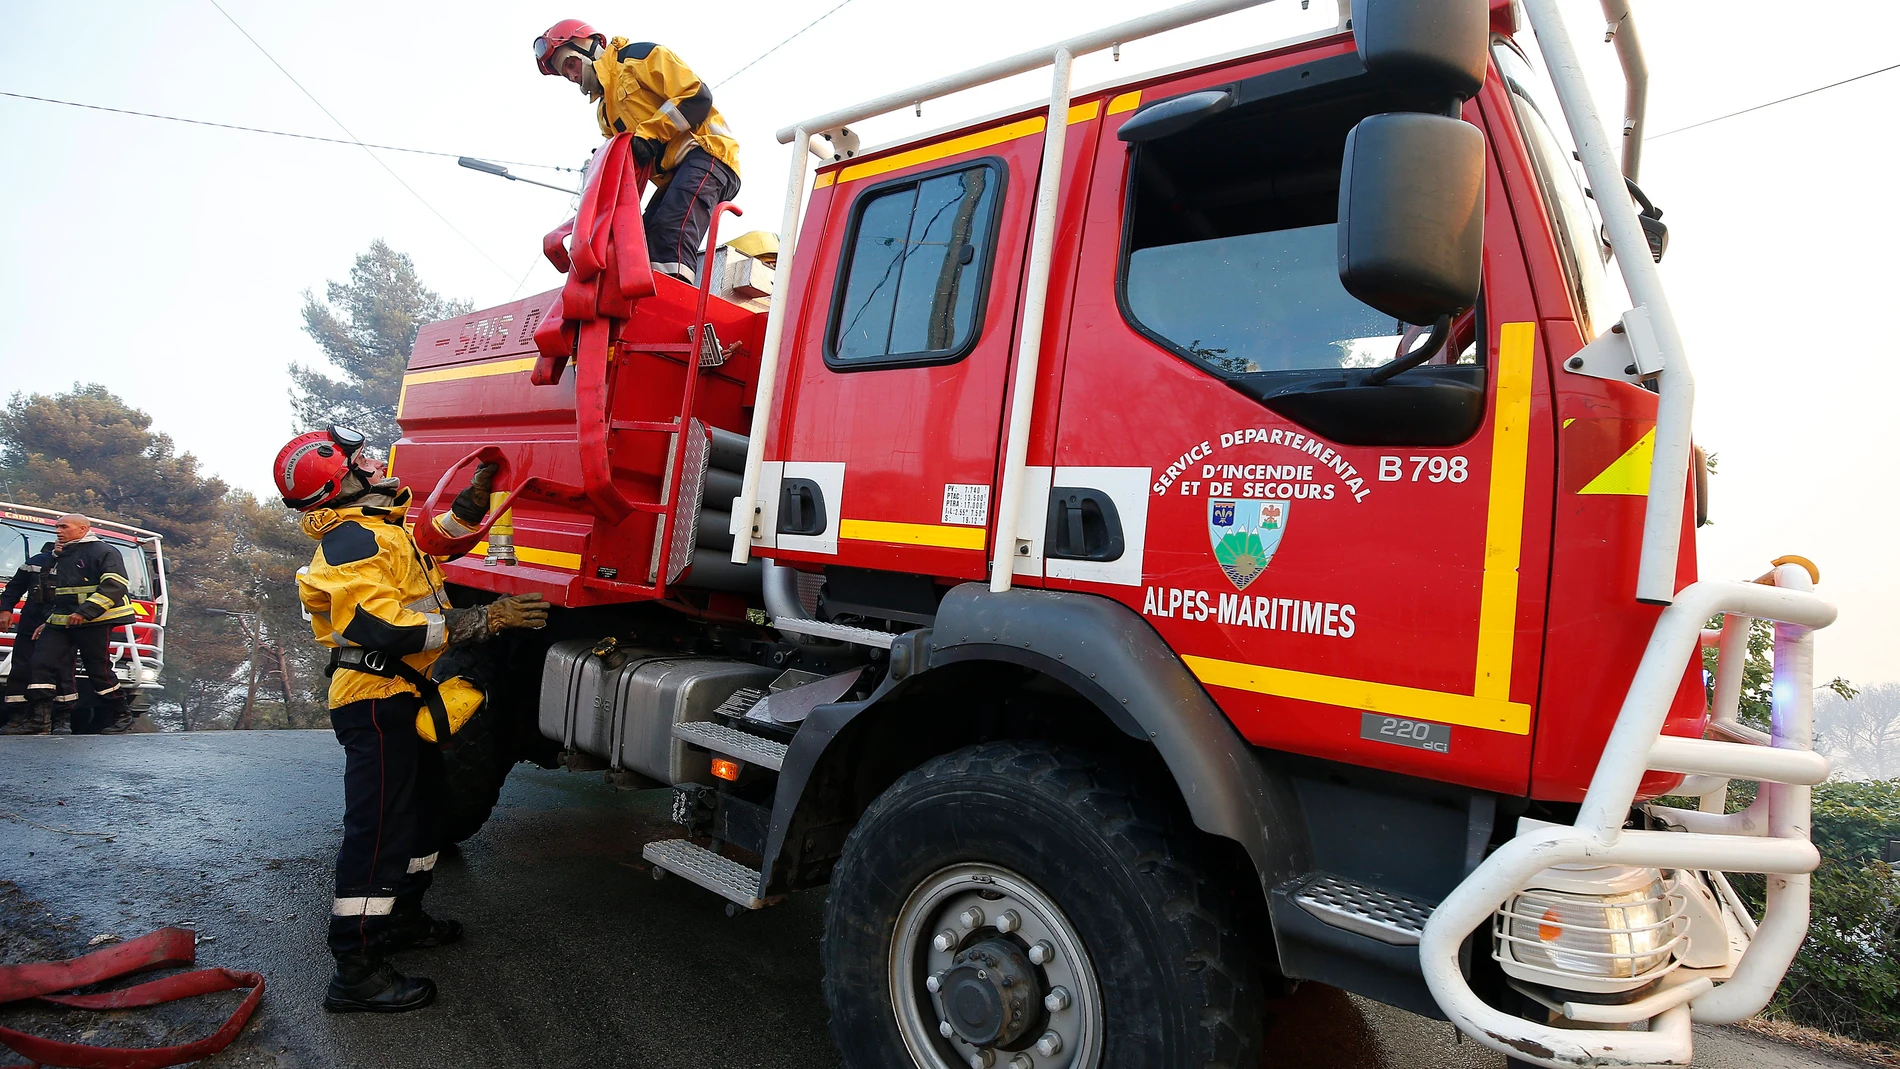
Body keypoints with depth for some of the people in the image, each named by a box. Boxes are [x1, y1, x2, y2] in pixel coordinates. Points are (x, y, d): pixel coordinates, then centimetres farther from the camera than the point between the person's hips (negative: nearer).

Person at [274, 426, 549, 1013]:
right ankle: (356, 973, -1)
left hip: (403, 693, 11)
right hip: (375, 699, -11)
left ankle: (402, 918, 38)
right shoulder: (350, 541, -19)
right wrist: (485, 620, -30)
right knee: (379, 828, -8)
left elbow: (439, 535, 31)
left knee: (421, 806, 22)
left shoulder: (381, 527, 14)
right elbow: (383, 629, -29)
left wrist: (476, 493, 16)